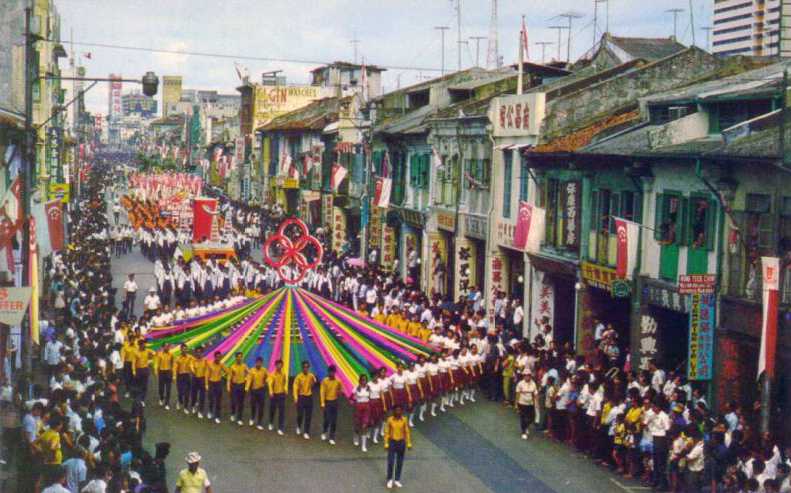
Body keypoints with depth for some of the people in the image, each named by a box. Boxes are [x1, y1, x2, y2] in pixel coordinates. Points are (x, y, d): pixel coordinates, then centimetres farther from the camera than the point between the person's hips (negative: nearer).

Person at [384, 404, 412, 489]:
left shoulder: (404, 420, -6)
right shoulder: (390, 420, -10)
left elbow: (407, 432, 1)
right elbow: (387, 432, -4)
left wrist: (409, 443, 1)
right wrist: (386, 444, -6)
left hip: (401, 442, 2)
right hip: (392, 442, -2)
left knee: (400, 462, 9)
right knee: (390, 462, -1)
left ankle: (397, 480, 23)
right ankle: (390, 480, 16)